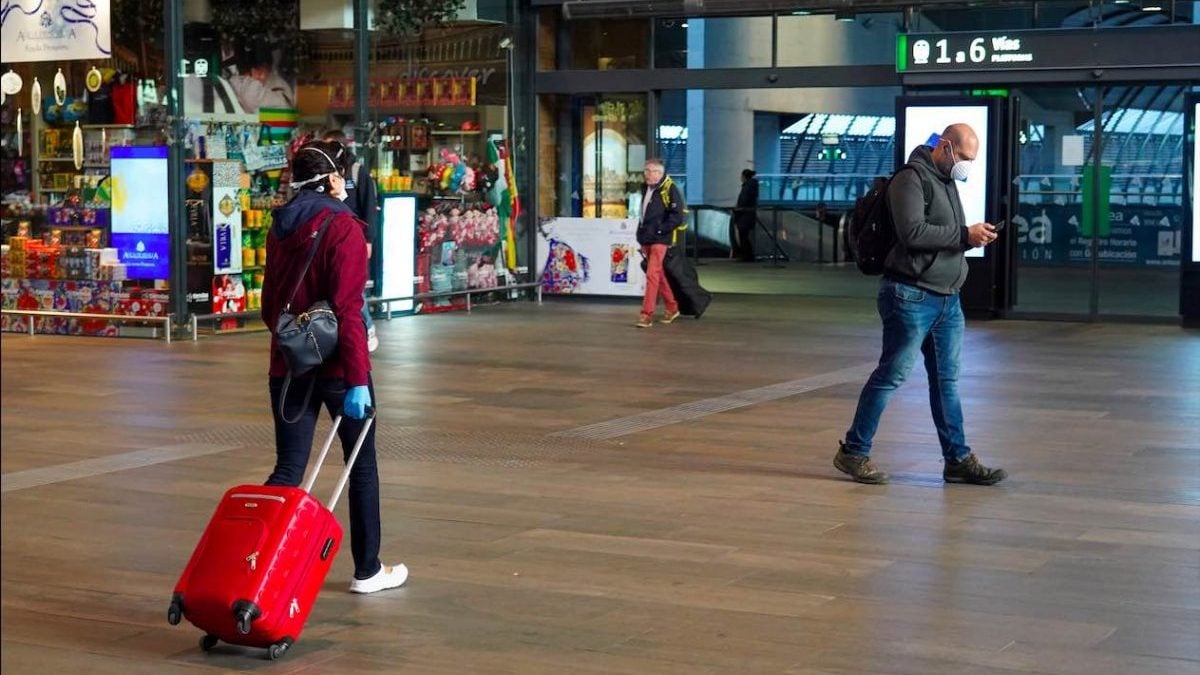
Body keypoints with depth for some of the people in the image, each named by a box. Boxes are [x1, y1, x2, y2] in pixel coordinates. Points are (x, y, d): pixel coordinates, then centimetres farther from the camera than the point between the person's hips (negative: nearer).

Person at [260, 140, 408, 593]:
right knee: (362, 465, 11)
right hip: (335, 365, -6)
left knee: (288, 469, 7)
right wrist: (357, 379, -19)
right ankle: (367, 570, 20)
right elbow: (347, 310, -19)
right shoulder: (342, 228, -13)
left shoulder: (281, 229, 9)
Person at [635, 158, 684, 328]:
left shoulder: (669, 189, -12)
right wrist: (642, 232, 17)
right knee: (658, 274, 16)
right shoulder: (646, 188, 12)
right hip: (646, 239, 8)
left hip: (659, 239, -8)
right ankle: (672, 308, 29)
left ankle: (647, 314, -10)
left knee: (652, 274, -11)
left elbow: (677, 217, -16)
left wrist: (659, 230, -18)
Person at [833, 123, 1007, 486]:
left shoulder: (947, 181, 18)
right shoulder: (912, 179, -11)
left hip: (947, 299, 9)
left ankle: (959, 459, 14)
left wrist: (974, 237, 3)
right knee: (891, 374, -4)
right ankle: (854, 452, 5)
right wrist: (965, 235, -20)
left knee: (946, 380, 10)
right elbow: (912, 233, -23)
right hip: (912, 296, -9)